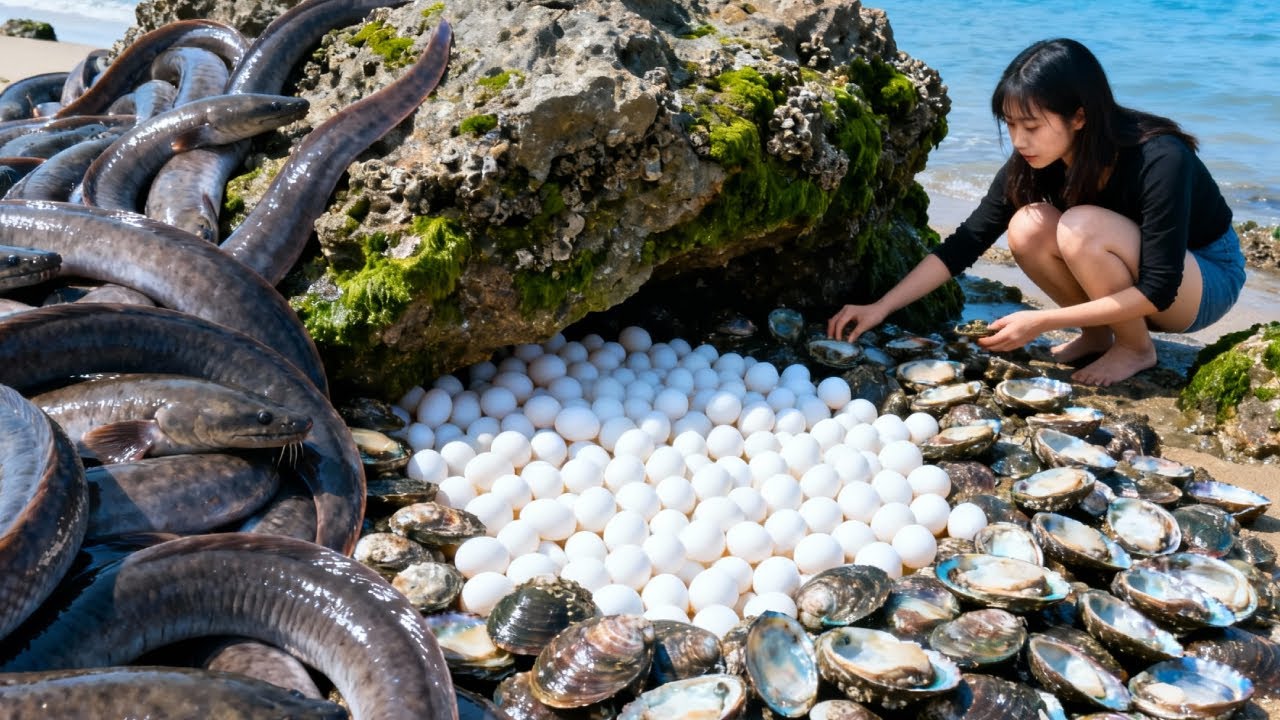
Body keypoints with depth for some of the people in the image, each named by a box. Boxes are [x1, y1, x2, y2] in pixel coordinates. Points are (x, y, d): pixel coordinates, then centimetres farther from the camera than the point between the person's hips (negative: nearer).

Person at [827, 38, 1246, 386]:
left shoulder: (1159, 159, -32)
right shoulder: (1033, 161, -17)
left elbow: (1158, 289, -31)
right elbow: (966, 242, -14)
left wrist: (1042, 322, -34)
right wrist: (881, 307, -22)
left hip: (1208, 277, -5)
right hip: (1128, 276, 5)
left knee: (1080, 228, -32)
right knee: (1027, 229, -23)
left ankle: (1136, 348, -10)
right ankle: (1097, 335, -2)